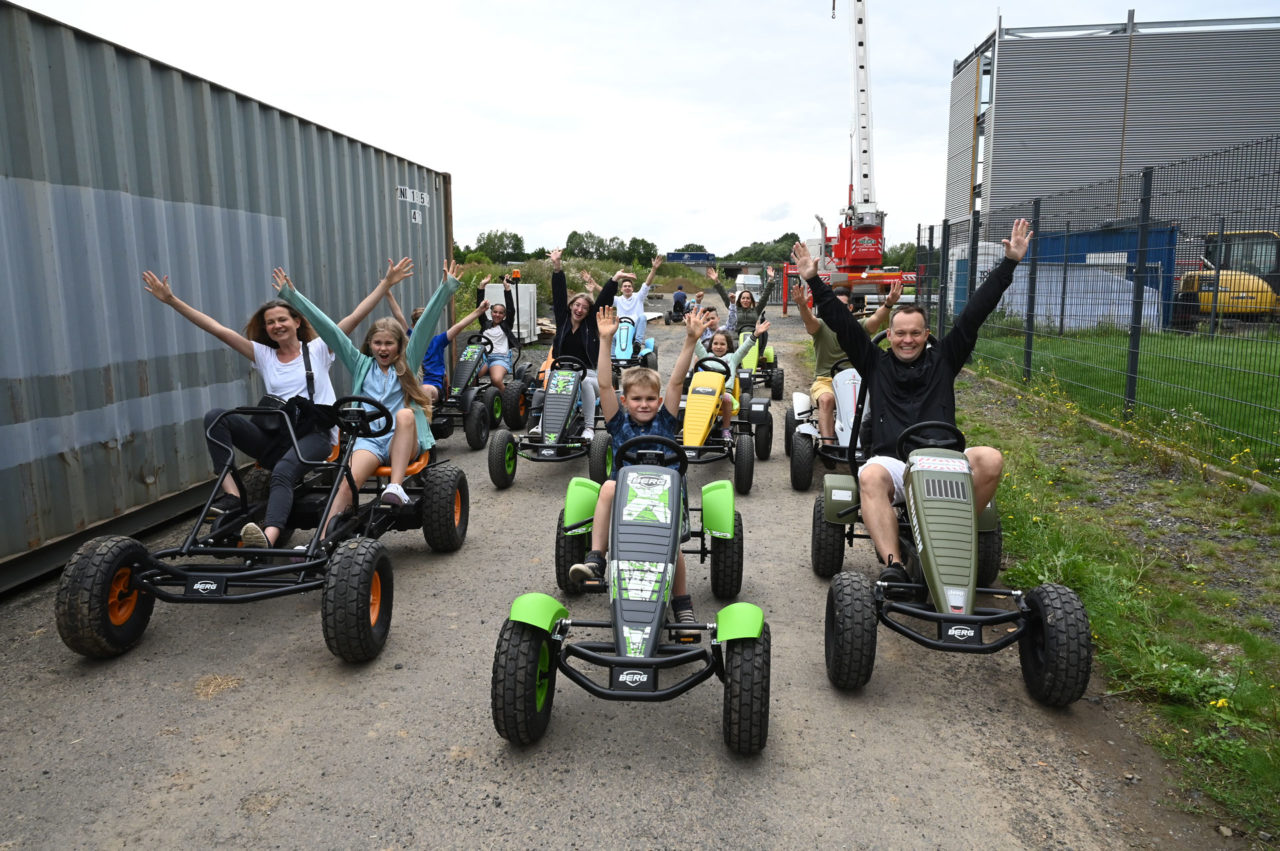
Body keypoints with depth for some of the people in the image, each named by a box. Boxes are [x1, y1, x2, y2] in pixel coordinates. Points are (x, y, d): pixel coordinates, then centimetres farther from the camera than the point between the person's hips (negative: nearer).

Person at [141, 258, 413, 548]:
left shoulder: (317, 349, 10)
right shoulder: (263, 355, 17)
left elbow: (356, 317, 4)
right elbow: (217, 329, 11)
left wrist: (387, 283, -3)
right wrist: (171, 300, 6)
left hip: (315, 434, -4)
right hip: (275, 433, 4)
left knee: (283, 471, -36)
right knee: (215, 417, -17)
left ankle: (268, 538, -58)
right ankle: (231, 495, -27)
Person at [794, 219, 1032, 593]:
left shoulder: (943, 360, 19)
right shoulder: (875, 364, 17)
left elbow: (975, 313, 15)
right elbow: (842, 323, 12)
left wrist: (1009, 263, 12)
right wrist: (814, 281, 7)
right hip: (890, 461, -1)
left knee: (991, 459, -28)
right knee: (870, 477, -37)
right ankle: (893, 564, -44)